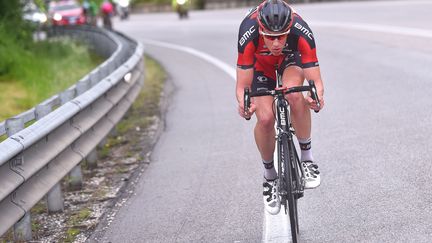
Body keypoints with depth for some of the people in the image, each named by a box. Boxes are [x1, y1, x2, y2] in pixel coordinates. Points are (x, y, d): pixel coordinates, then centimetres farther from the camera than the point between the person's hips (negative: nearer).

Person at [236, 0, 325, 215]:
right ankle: (269, 175, 9)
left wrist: (318, 96, -60)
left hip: (292, 58, 0)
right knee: (265, 118, -18)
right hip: (261, 63, 1)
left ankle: (307, 157, -15)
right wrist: (243, 104, -56)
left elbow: (315, 80, -38)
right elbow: (242, 85, -35)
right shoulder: (249, 34, -39)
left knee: (294, 93, -34)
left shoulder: (301, 32, -39)